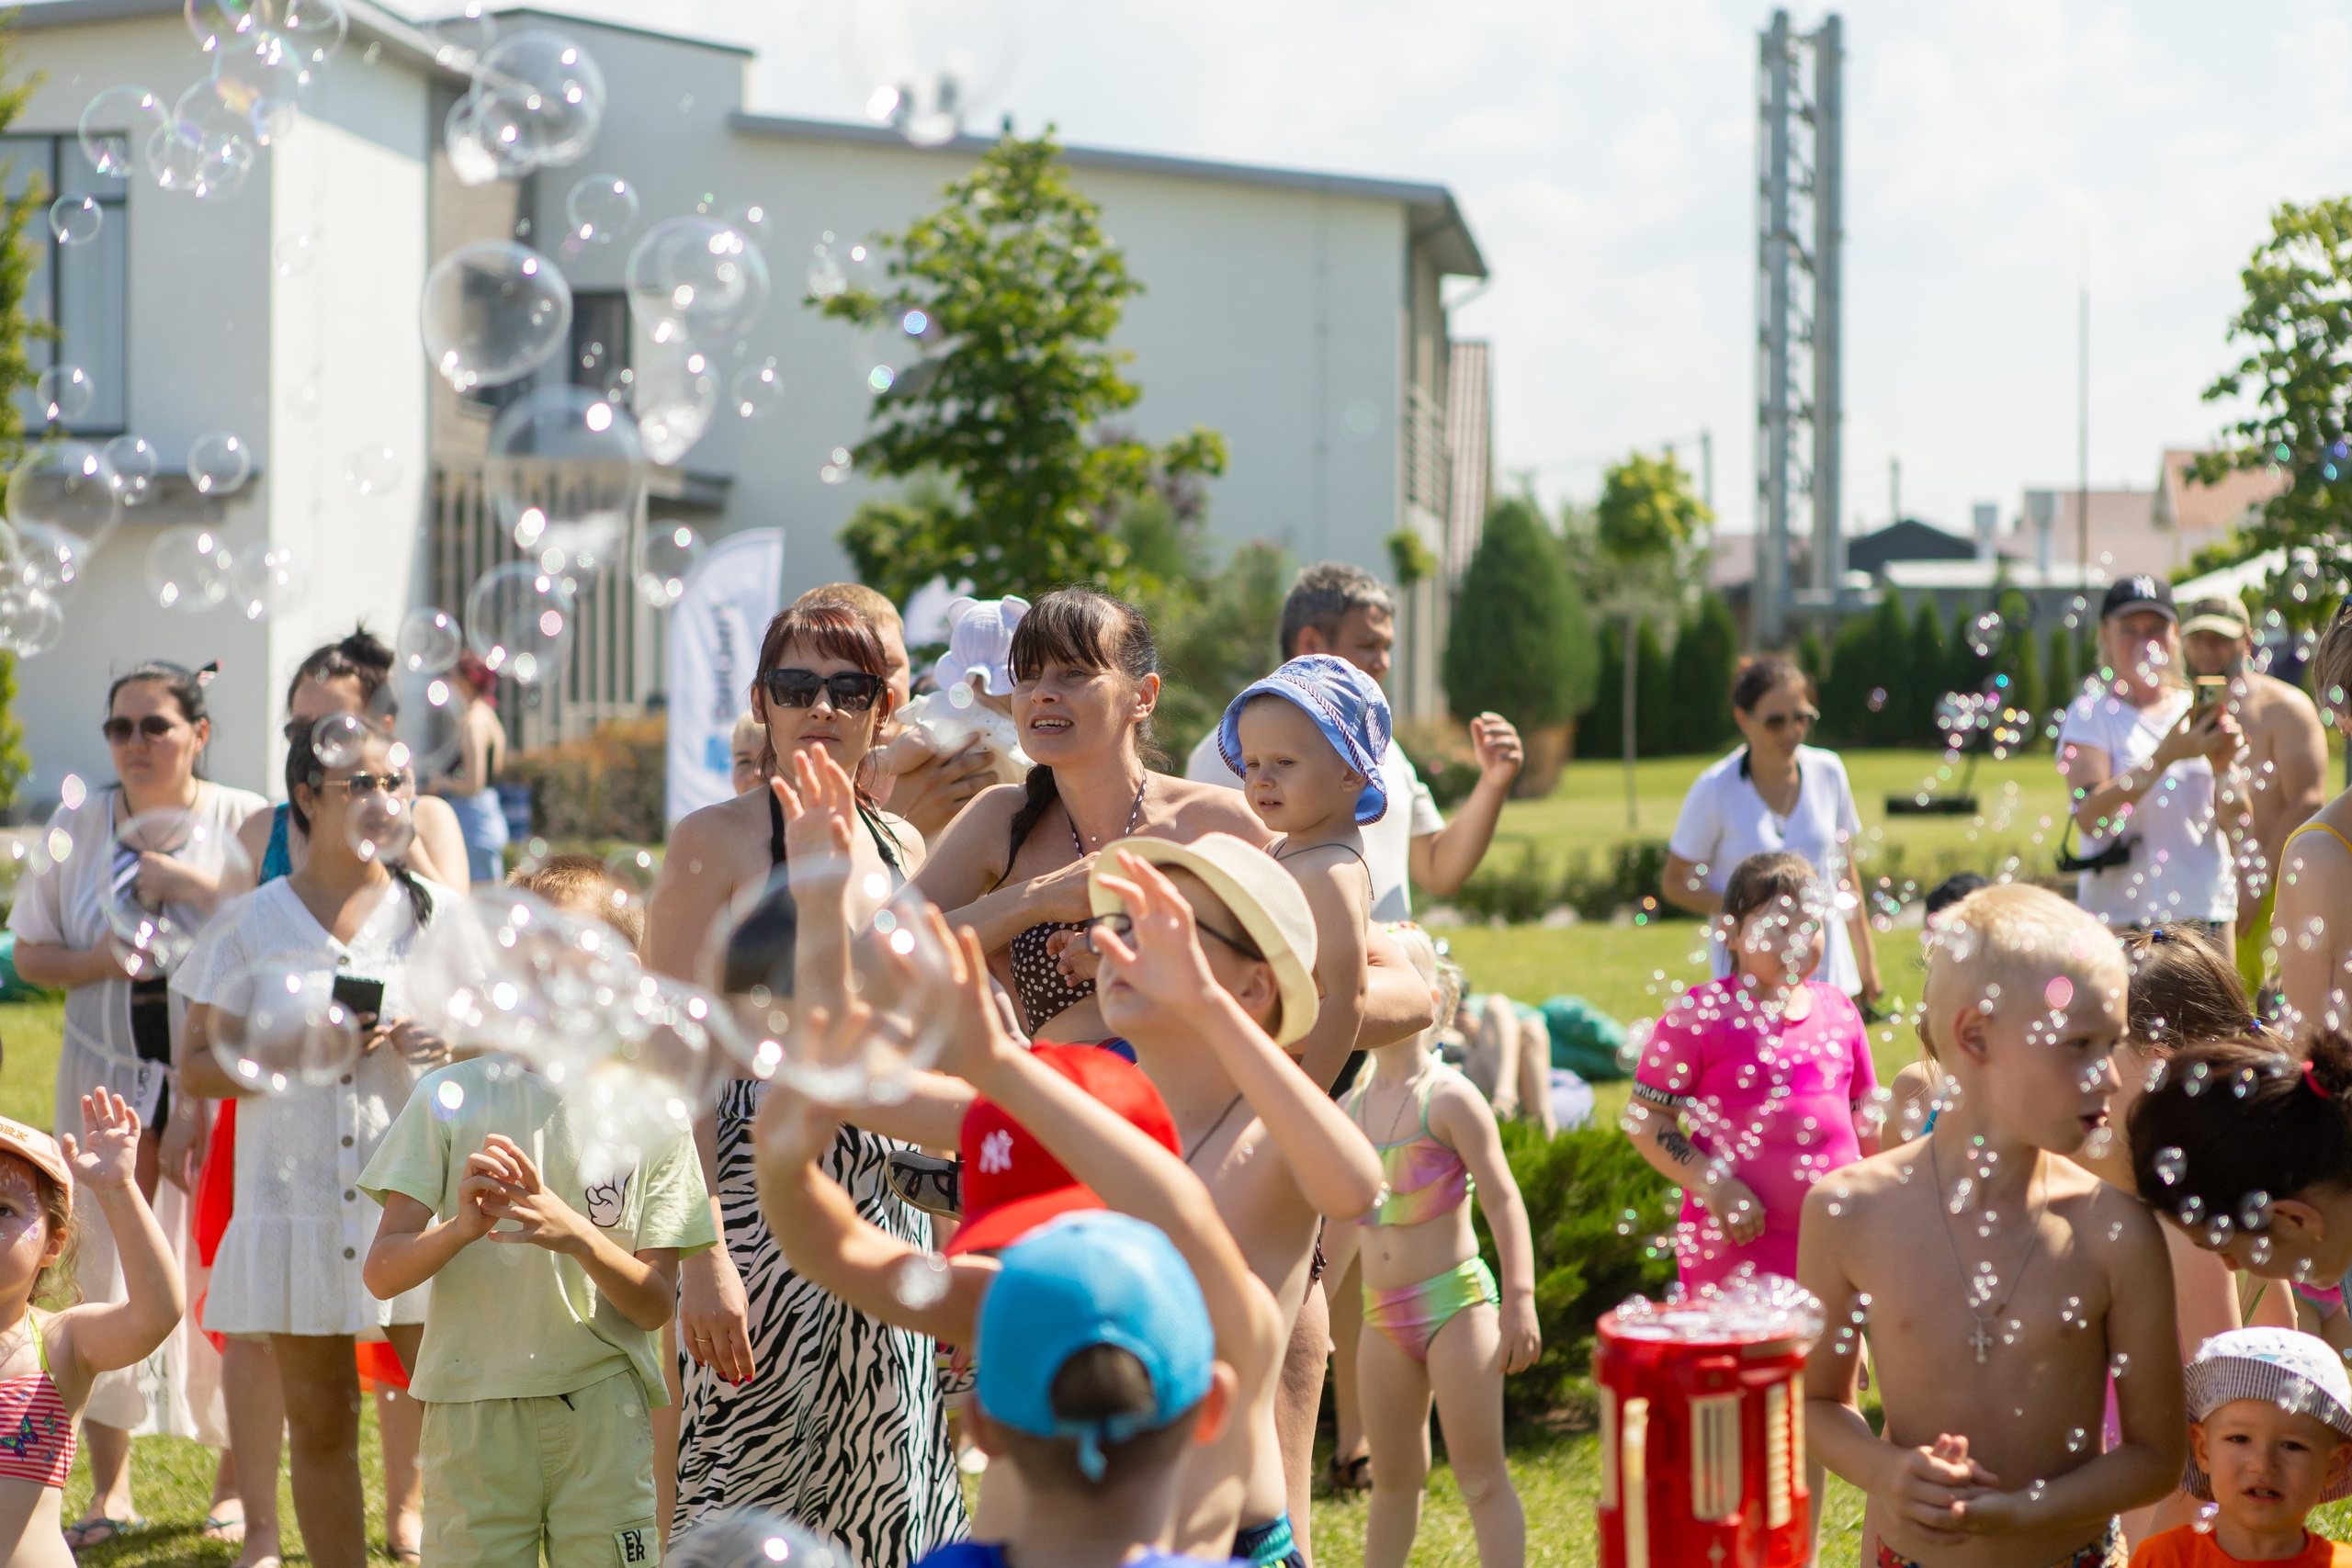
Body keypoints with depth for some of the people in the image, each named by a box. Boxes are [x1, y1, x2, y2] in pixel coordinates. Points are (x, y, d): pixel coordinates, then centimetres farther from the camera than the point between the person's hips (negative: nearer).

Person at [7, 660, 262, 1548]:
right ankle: (109, 1493, 14)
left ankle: (237, 1487, 12)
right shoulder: (76, 826, 5)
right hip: (107, 1077, 3)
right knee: (104, 1277, 3)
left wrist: (201, 887, -19)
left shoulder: (246, 823, -5)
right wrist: (102, 959, -11)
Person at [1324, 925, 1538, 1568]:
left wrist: (1519, 1303, -17)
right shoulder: (1351, 1106, 8)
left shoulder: (1449, 1098, -10)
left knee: (1481, 1477, -4)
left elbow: (1503, 1202, -11)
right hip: (1383, 1314, 6)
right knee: (1393, 1478, 13)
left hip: (1455, 1299, -6)